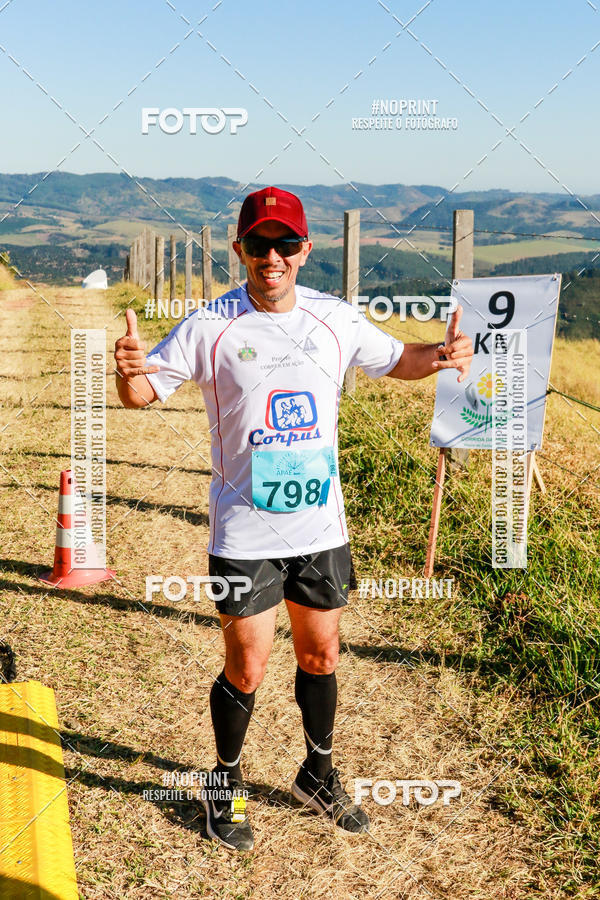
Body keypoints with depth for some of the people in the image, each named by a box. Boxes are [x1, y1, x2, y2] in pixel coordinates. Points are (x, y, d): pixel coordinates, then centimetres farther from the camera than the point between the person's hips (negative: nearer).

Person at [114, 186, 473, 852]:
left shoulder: (335, 318, 0)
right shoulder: (210, 326, -9)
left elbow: (394, 360, 15)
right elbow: (142, 392, -4)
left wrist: (441, 355, -6)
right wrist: (129, 369, -28)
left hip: (321, 527, 4)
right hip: (245, 534, -3)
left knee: (321, 657, 16)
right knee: (246, 670, 3)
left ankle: (318, 776, 39)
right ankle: (226, 786, 30)